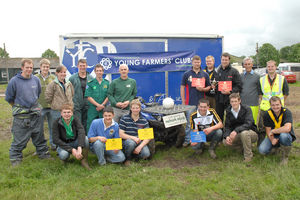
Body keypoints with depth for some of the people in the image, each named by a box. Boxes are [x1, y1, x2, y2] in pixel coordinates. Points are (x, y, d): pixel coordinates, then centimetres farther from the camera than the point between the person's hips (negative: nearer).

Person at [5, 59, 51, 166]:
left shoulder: (36, 79, 3)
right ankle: (15, 158, 18)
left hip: (35, 113, 4)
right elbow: (9, 98, 1)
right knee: (19, 139, 2)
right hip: (21, 115, -4)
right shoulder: (14, 81, -10)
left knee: (39, 135, 15)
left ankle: (43, 153, 27)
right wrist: (18, 107, 7)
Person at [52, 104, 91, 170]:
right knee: (63, 154, -35)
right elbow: (56, 140, -20)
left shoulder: (75, 119, -13)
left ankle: (84, 161, -11)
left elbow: (82, 132, -28)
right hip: (63, 144, -1)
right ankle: (64, 158, 4)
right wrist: (71, 149, -29)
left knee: (85, 138, -29)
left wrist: (79, 147, -46)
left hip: (75, 142, 1)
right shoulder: (56, 122, -15)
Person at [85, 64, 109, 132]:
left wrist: (102, 105, -10)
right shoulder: (90, 83, 2)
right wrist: (98, 105, -13)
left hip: (103, 109, 2)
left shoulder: (107, 83, 8)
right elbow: (88, 97, -4)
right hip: (92, 109, -1)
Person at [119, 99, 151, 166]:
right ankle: (127, 158, -5)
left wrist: (140, 147, -20)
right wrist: (133, 138, -23)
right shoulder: (124, 118, -5)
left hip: (140, 141, 2)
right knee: (131, 143, -37)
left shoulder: (144, 121, 0)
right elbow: (121, 134, -10)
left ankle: (135, 152, 9)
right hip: (127, 140, -2)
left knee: (146, 154, -26)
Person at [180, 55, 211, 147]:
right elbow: (182, 87, 3)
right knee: (189, 122, 2)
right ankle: (187, 140, 11)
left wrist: (203, 89, -12)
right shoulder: (186, 74, 3)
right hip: (190, 102, -2)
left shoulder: (205, 74, 8)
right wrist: (183, 101, -3)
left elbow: (209, 87, 11)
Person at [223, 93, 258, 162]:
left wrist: (236, 131, -44)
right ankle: (244, 147, 6)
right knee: (225, 141, -17)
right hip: (238, 135, 5)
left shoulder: (246, 109, -16)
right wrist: (227, 136, -24)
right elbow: (227, 126, -3)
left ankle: (248, 155, -17)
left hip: (251, 133, -5)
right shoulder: (228, 111, -1)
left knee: (244, 133, -38)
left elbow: (248, 124, -30)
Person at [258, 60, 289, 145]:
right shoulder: (261, 80, 6)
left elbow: (286, 93, 9)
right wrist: (263, 101, 6)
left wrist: (280, 102, 5)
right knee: (262, 128, 5)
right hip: (264, 108, 1)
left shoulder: (282, 79, 2)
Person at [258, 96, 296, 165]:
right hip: (273, 136, 3)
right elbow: (268, 130, -6)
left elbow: (287, 128, -35)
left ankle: (285, 157, -10)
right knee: (262, 150, -21)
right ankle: (276, 147, 16)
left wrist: (273, 131, -25)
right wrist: (272, 140, -24)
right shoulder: (267, 114, -9)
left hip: (287, 136, -3)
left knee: (283, 135, -40)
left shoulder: (286, 112, -20)